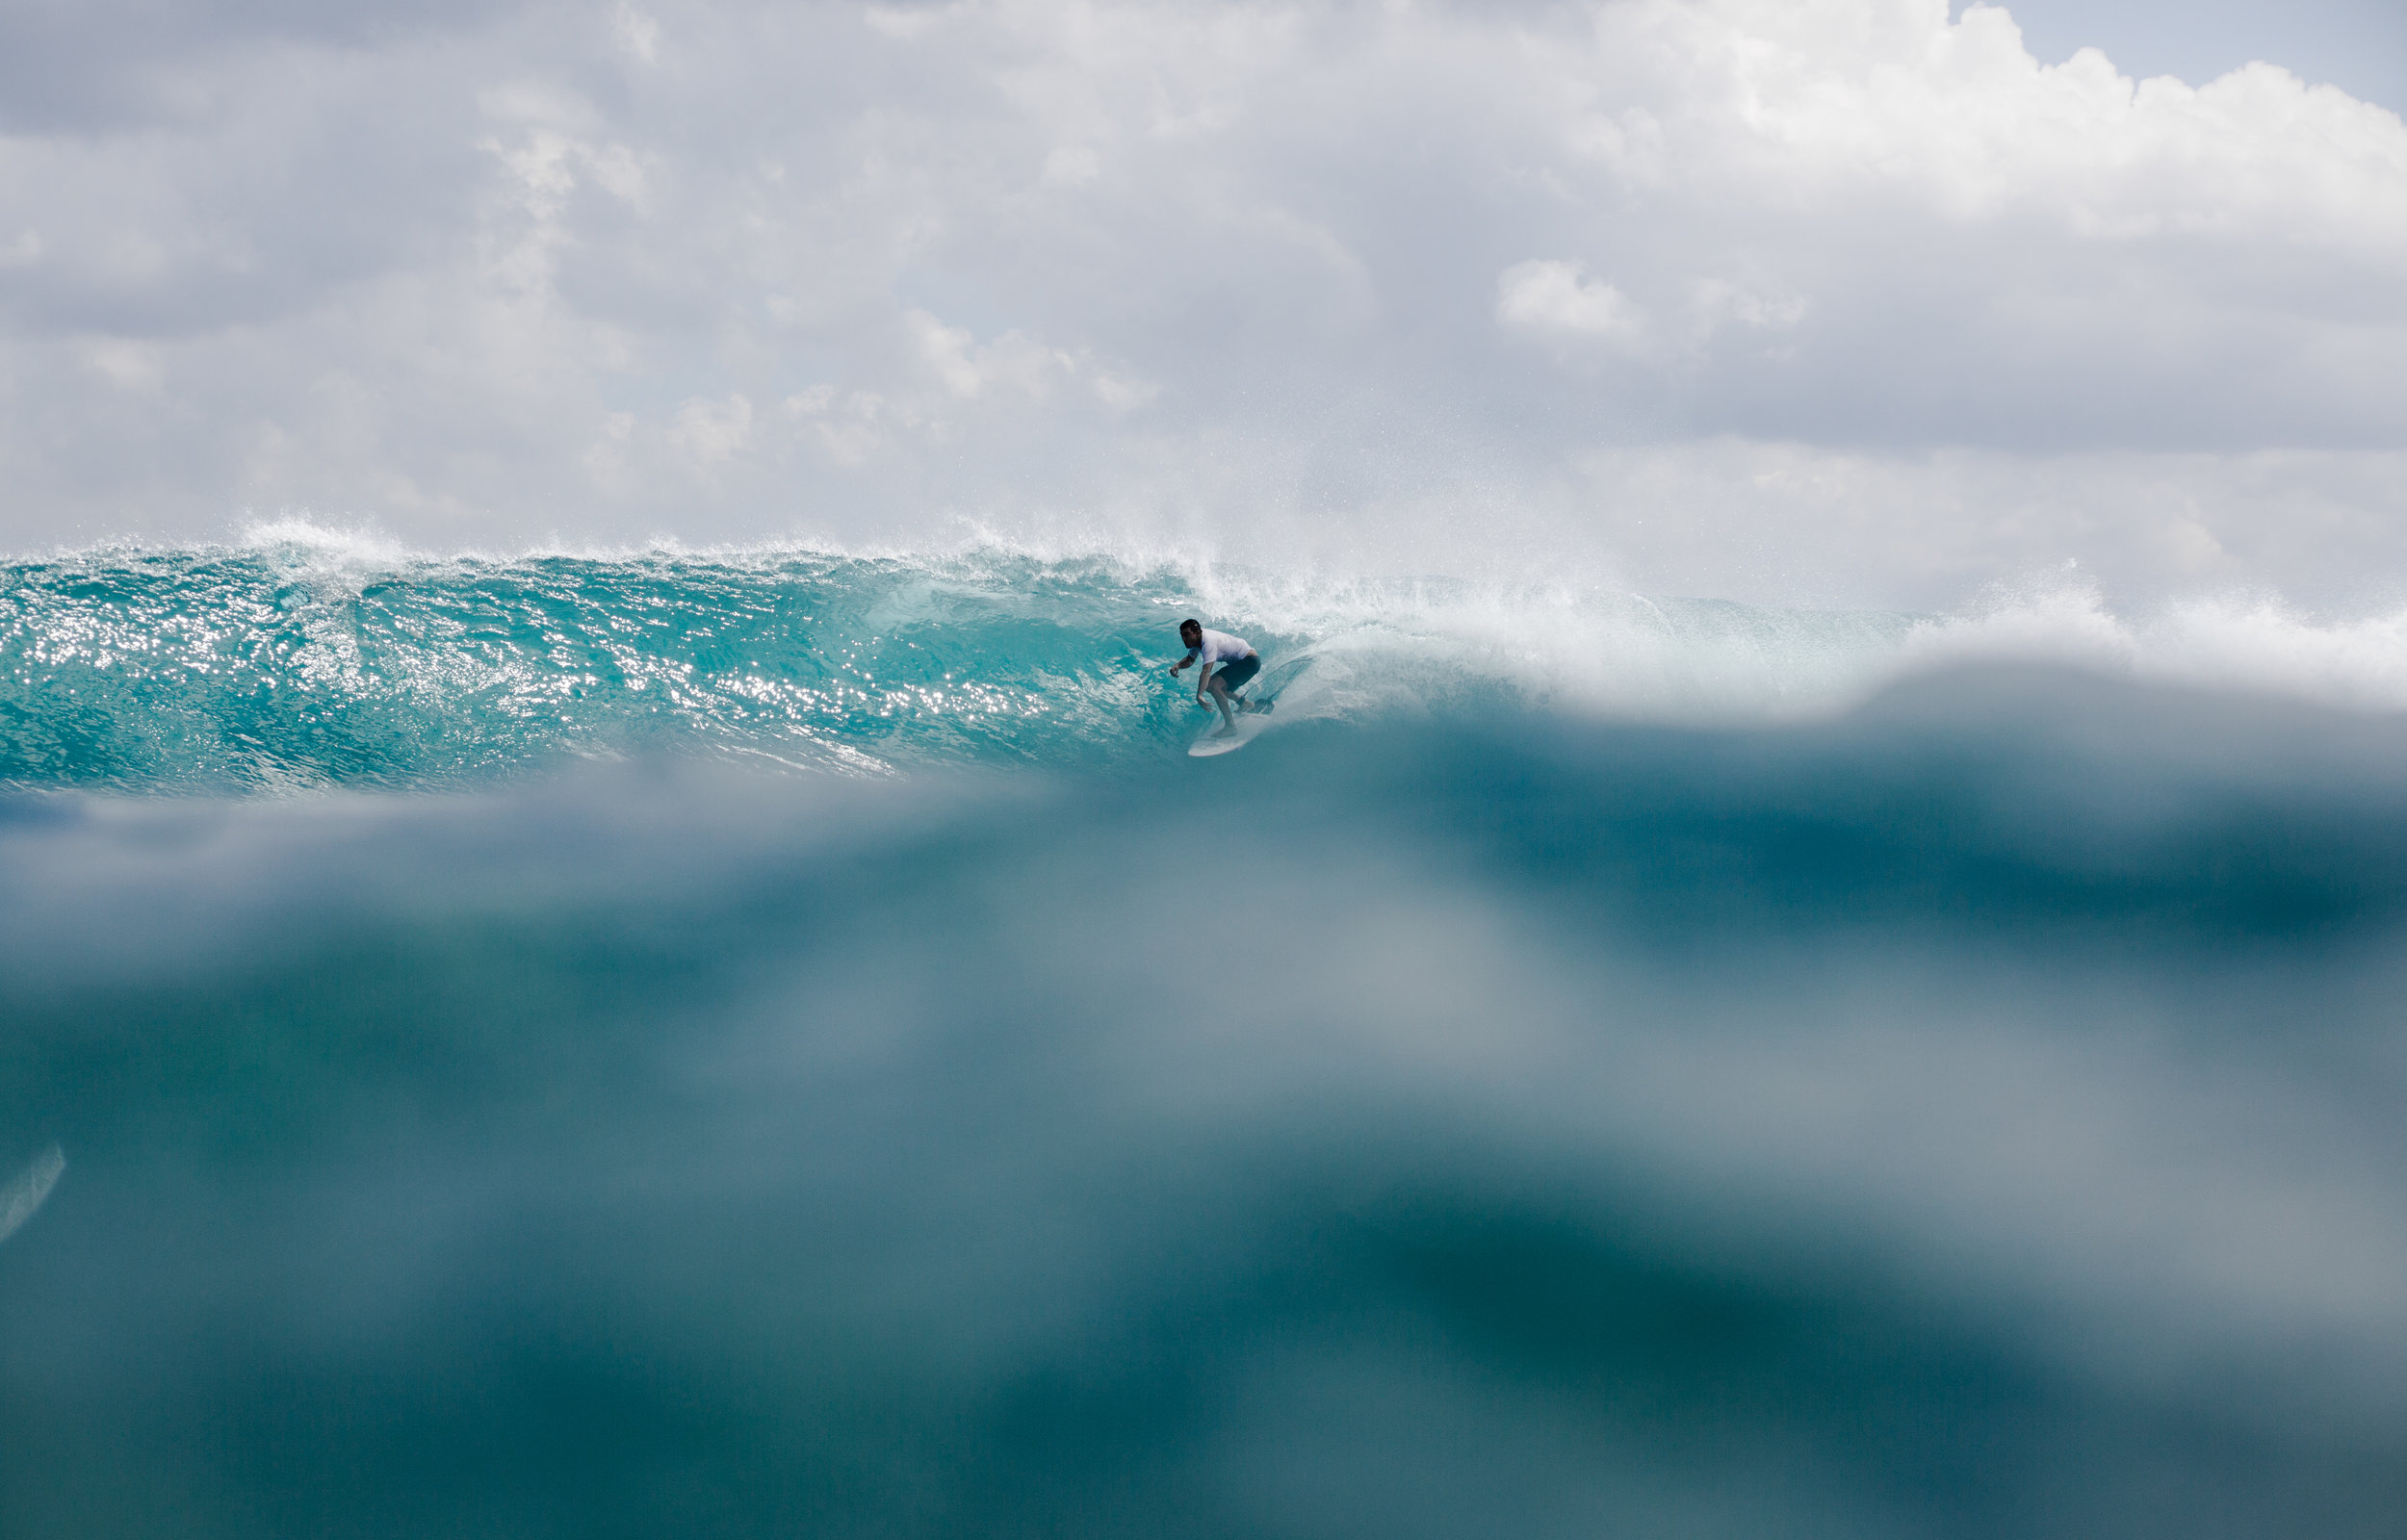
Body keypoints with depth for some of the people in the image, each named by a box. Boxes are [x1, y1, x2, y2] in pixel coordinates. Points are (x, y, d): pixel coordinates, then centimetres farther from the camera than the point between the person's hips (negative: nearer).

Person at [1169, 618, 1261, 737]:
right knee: (1208, 684, 12)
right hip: (1238, 662, 10)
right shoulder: (1196, 639, 1)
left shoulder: (1208, 642, -28)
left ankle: (1230, 726, -22)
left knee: (1214, 686, -24)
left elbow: (1206, 672, -39)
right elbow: (1190, 660, 18)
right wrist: (1177, 665, -4)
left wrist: (1199, 696, -48)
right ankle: (1244, 704, 21)